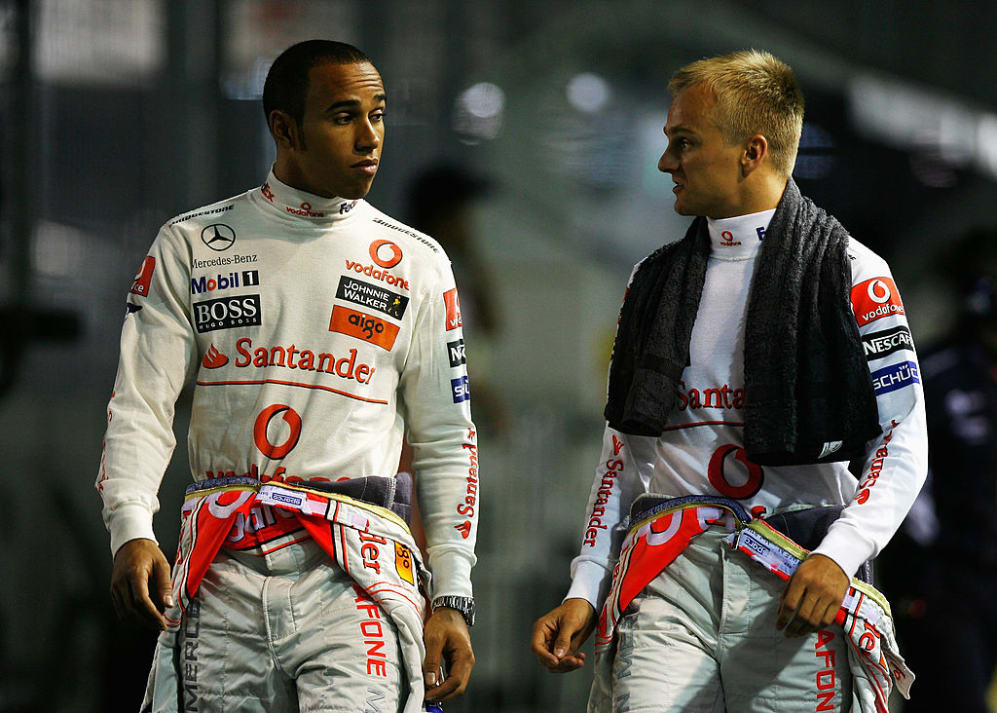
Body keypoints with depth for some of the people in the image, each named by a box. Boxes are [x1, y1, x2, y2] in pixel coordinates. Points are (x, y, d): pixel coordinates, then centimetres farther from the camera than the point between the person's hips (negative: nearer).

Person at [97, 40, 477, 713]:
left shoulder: (415, 264, 10)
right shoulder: (190, 246, 9)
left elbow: (446, 442, 12)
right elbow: (141, 408, 4)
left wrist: (453, 598, 5)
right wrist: (131, 531, -13)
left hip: (354, 578, -1)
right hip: (221, 577, 1)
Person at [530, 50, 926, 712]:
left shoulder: (850, 273, 2)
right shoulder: (654, 283, 18)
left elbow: (903, 442, -3)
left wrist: (837, 556, -18)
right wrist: (583, 590, 9)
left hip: (795, 577, -3)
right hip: (666, 574, 3)